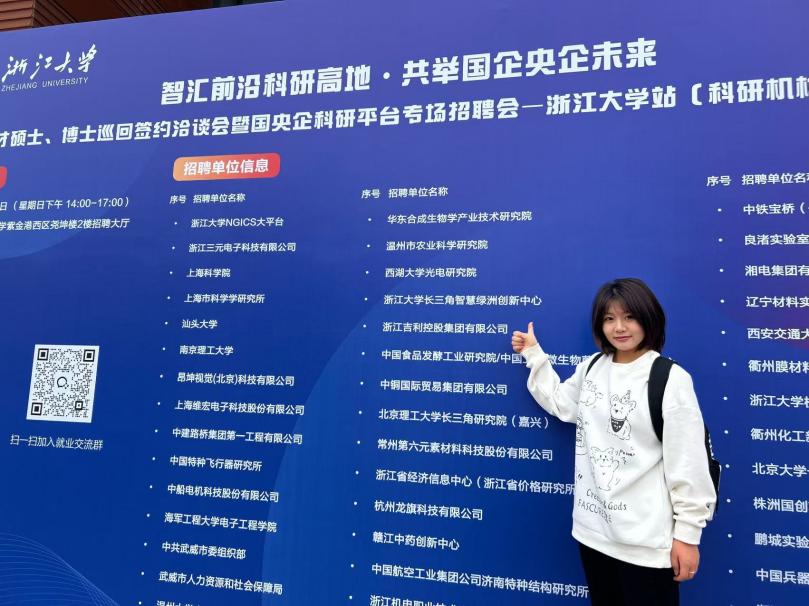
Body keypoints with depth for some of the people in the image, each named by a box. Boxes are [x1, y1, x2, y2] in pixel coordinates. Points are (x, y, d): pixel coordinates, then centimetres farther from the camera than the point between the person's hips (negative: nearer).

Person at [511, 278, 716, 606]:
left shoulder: (670, 378, -15)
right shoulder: (592, 367, 3)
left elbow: (688, 463, -13)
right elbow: (559, 403, 20)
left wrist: (687, 533, -10)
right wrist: (533, 354, 17)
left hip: (646, 538, -6)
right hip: (592, 527, 6)